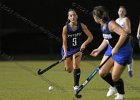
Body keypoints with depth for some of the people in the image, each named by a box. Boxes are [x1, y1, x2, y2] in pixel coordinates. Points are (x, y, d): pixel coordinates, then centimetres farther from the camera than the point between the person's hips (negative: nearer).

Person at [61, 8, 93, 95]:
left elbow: (90, 37, -14)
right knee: (69, 70, 11)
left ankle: (76, 86, -16)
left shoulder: (81, 26, -18)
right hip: (68, 49, 1)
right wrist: (65, 53, -25)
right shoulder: (66, 28, -20)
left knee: (76, 64, -24)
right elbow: (64, 42, -15)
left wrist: (84, 44, -30)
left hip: (78, 49, -1)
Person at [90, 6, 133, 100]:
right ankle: (114, 86, 32)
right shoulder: (103, 26, 2)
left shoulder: (111, 24, -26)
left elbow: (124, 34, -37)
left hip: (122, 51, -9)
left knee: (115, 77, -3)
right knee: (102, 73, 5)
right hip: (111, 50, 9)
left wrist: (116, 48, -33)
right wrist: (99, 49, 18)